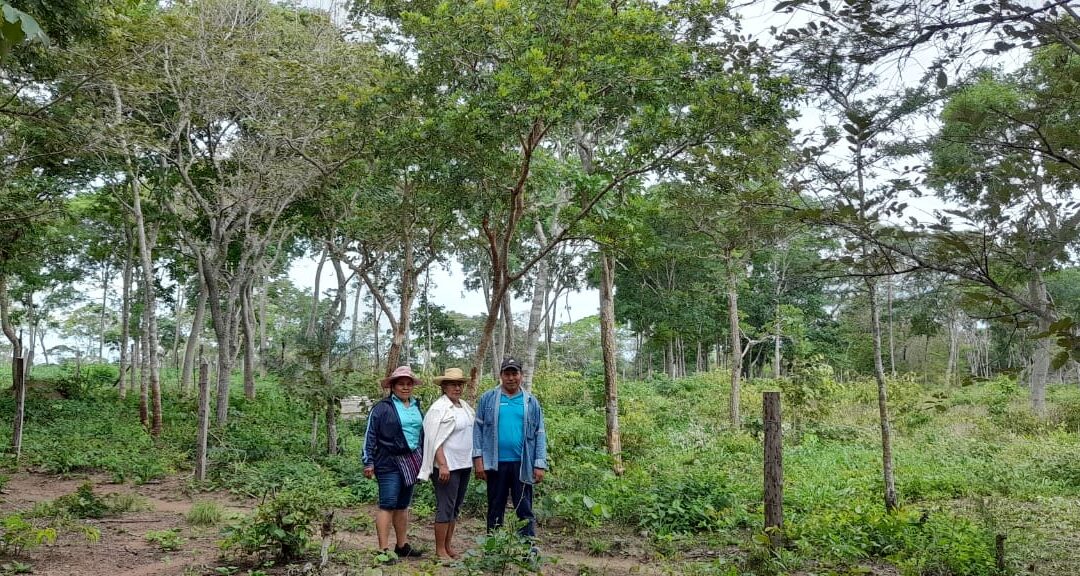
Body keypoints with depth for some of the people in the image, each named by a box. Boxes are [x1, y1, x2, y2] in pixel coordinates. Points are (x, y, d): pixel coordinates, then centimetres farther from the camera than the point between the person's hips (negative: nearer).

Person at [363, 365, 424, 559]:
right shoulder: (382, 407, -6)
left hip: (411, 462, 6)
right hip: (389, 462, -6)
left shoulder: (416, 407, 13)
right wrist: (368, 463, -10)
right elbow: (370, 435, -7)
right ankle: (384, 549, -7)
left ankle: (402, 545, 20)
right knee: (388, 505, -8)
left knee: (403, 505, 13)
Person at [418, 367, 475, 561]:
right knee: (445, 507, -2)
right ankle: (440, 550, 7)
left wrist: (476, 460, 16)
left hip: (464, 464, 8)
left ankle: (448, 545, 23)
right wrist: (442, 465, -21)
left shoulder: (465, 406, 11)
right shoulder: (439, 408, -12)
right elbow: (435, 440, -16)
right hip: (447, 466, -8)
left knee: (455, 507, 13)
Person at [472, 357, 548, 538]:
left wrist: (540, 465, -2)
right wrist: (478, 458, -6)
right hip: (495, 463, 0)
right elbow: (478, 428, 1)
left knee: (525, 510, 3)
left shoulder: (530, 401, 6)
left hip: (522, 464, 0)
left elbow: (539, 434, 5)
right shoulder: (488, 398, 3)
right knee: (495, 510, 11)